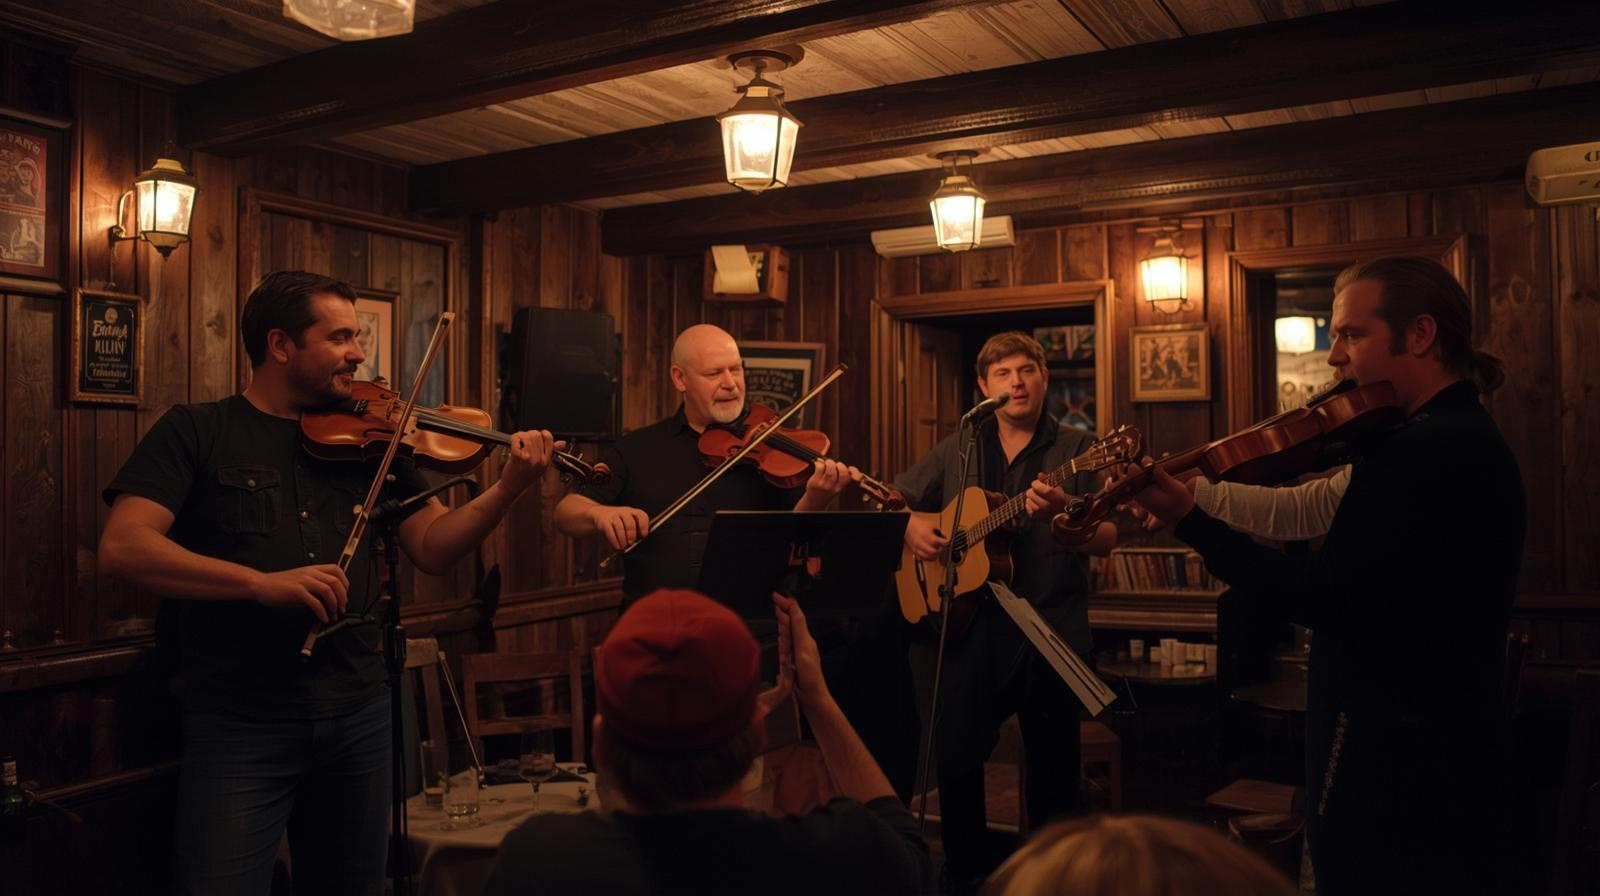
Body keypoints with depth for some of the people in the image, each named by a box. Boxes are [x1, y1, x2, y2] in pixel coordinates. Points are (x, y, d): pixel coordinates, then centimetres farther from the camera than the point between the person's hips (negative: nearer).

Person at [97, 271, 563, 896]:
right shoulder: (195, 433, -2)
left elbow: (433, 547, 4)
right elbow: (122, 549, -14)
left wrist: (508, 487, -12)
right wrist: (262, 581, -26)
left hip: (358, 713, 4)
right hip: (239, 722, -4)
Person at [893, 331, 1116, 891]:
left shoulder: (1077, 448, 1)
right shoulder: (956, 450, 10)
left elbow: (1107, 539, -6)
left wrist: (1062, 513, -25)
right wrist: (911, 527, -5)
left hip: (1051, 628, -2)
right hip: (970, 622, 2)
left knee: (1053, 767, 6)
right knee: (955, 755, 0)